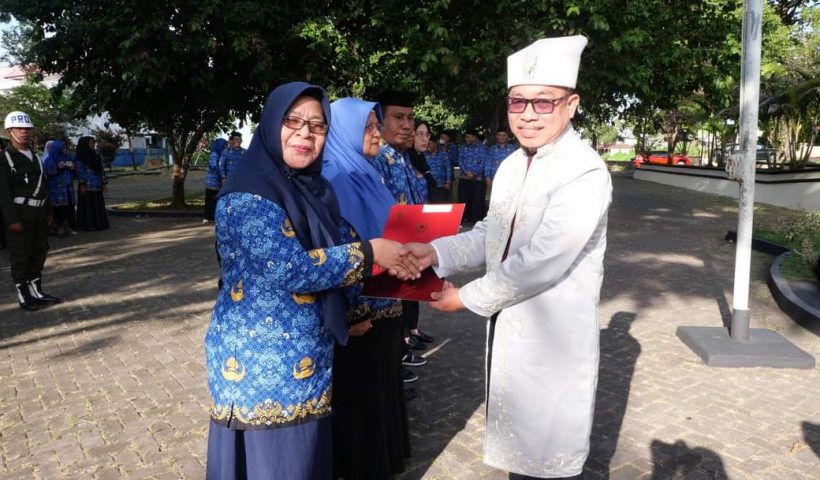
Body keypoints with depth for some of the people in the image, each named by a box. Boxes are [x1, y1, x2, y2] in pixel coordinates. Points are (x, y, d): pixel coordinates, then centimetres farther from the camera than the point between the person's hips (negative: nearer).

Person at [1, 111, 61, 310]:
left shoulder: (34, 155, 14)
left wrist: (48, 212, 13)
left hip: (39, 212, 7)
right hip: (20, 213, -7)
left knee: (39, 253, 13)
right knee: (20, 256, 1)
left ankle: (37, 291, 24)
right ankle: (24, 296, 10)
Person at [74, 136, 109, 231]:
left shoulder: (96, 156, 15)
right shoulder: (80, 158, -3)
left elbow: (101, 170, 14)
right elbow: (79, 171, -8)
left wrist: (104, 183, 9)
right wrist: (81, 185, -15)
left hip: (97, 186, 6)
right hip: (87, 186, -6)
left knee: (99, 205, 7)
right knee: (88, 205, -2)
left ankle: (99, 224, 14)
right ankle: (89, 225, 2)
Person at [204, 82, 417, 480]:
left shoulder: (315, 188, 8)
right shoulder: (248, 194, -17)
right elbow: (291, 269, -25)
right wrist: (369, 251, -17)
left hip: (309, 361, 8)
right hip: (260, 365, -7)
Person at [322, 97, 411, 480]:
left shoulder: (366, 175, 10)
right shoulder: (333, 181, -17)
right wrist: (351, 312, -22)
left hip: (383, 304, 9)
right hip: (357, 310, -9)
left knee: (379, 386, 21)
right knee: (356, 394, 8)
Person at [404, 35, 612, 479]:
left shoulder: (585, 173, -21)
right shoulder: (511, 166, 7)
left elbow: (540, 263, -25)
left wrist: (467, 298, -15)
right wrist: (436, 252, -5)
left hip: (552, 337, -7)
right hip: (507, 326, 8)